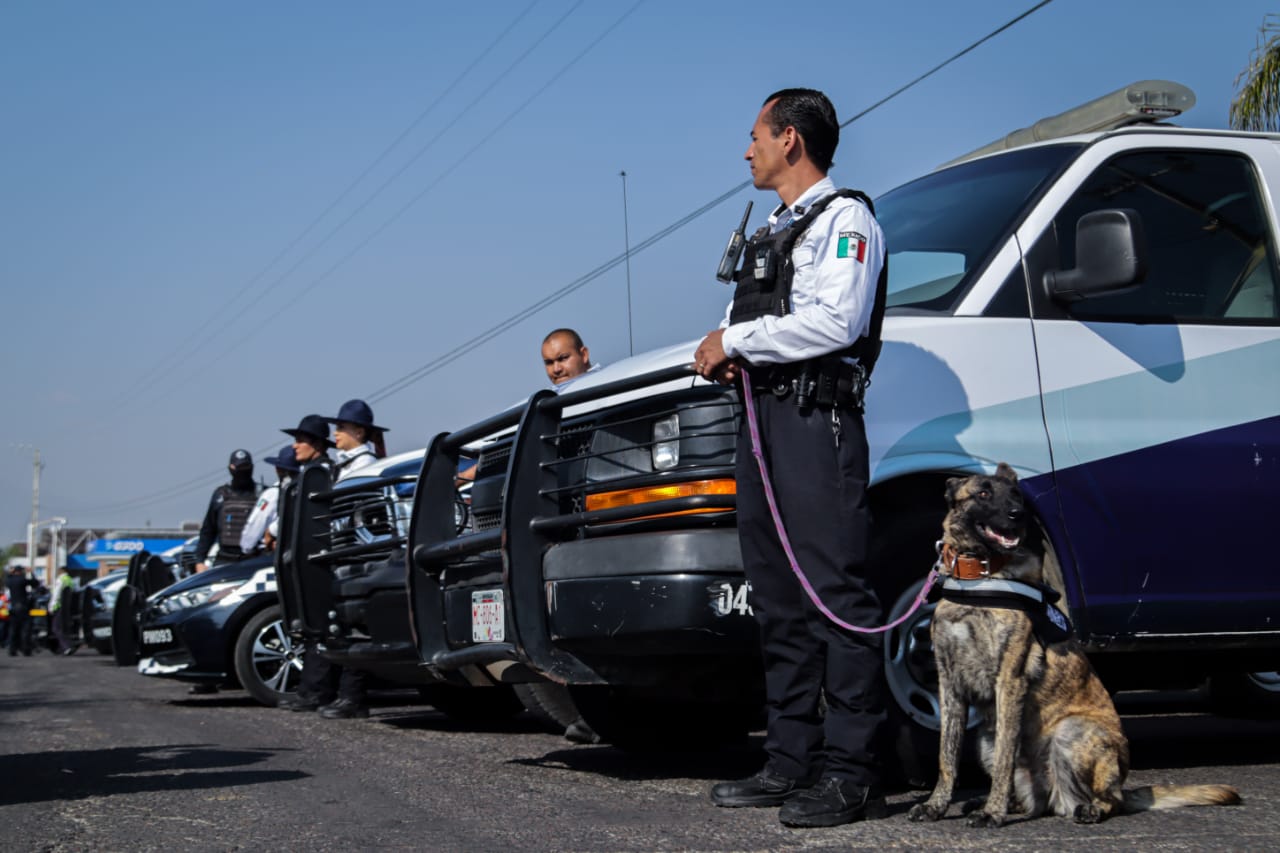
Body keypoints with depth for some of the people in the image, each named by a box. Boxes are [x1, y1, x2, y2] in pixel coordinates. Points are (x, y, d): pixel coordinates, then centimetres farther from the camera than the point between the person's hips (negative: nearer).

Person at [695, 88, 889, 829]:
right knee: (779, 598, 8)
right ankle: (792, 761, 13)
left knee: (835, 589, -12)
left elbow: (837, 321, -15)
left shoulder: (844, 218, -1)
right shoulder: (773, 232, 28)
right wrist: (726, 352, 6)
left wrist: (737, 339, -10)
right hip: (761, 415, 9)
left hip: (816, 414, -9)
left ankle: (850, 772, -13)